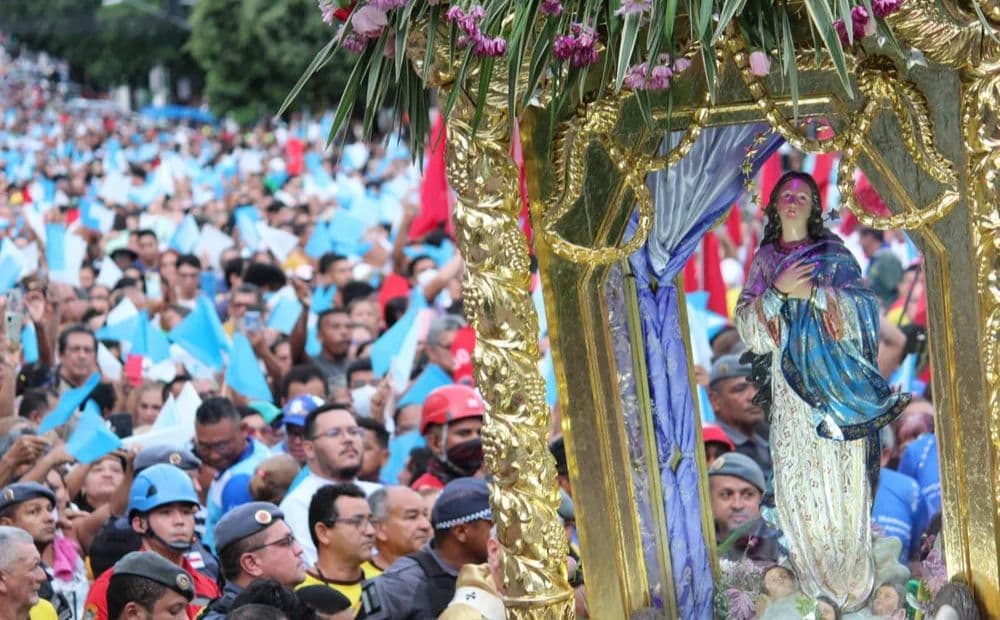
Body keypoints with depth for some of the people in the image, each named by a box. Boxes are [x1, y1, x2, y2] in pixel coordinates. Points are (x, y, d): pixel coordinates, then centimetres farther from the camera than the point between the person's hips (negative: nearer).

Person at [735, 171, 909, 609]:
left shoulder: (833, 253, 6)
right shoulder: (763, 261, 13)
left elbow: (863, 308, -5)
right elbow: (747, 325, 5)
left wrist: (811, 292, -15)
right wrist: (777, 291, -11)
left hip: (837, 381, -3)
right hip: (790, 387, 3)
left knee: (841, 480, -5)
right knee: (796, 479, 0)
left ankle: (851, 580, 2)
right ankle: (814, 578, 8)